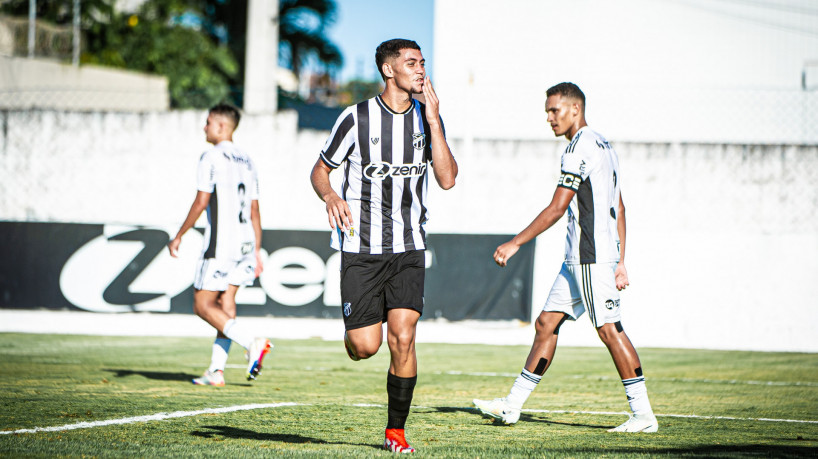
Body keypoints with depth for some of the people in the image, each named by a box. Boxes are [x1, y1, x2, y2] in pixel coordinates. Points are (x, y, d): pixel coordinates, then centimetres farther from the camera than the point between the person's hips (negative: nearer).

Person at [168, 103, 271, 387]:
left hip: (220, 241, -8)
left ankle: (252, 344, -19)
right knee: (225, 303, 8)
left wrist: (179, 236, -3)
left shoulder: (211, 157, -6)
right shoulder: (246, 161, 16)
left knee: (203, 305, -3)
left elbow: (201, 202, -12)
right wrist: (257, 252, 18)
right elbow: (254, 210, 16)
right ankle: (216, 370, 3)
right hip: (245, 242, 8)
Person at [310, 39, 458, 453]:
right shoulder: (356, 118, -4)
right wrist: (330, 196, -18)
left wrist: (433, 121, -11)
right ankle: (353, 326, 29)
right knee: (364, 348, -9)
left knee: (402, 339, -12)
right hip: (360, 247, -2)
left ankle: (396, 430, 3)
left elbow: (447, 179, -5)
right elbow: (320, 170, 5)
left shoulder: (427, 117, 5)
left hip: (408, 248, 2)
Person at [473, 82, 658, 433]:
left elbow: (556, 209, -17)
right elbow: (619, 209, 19)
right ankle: (512, 405, 12)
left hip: (591, 257, -10)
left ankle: (643, 414, -7)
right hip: (578, 259, 10)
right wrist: (620, 262, 19)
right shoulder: (603, 145, 18)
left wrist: (515, 243, -12)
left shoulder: (579, 148, -13)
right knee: (546, 324, 10)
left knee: (609, 330, -9)